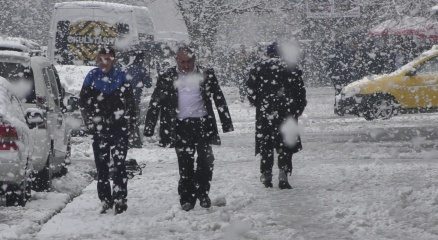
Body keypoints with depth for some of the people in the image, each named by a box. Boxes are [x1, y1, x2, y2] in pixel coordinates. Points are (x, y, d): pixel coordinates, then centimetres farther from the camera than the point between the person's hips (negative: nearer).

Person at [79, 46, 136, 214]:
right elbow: (83, 102, 7)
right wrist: (91, 122, 0)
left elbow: (130, 103, 5)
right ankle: (105, 199, 13)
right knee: (101, 165, 5)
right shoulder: (92, 77, 5)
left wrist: (128, 123, -3)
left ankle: (120, 199, -5)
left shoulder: (121, 77, 3)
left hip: (119, 128, -2)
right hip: (99, 129, 2)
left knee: (119, 164, -8)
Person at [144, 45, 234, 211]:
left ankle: (202, 192, 12)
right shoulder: (167, 78, 6)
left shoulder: (206, 75, 8)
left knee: (206, 160, -7)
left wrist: (226, 123, 8)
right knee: (185, 164, 2)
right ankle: (187, 198, 10)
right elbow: (155, 103, 7)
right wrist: (149, 128, 1)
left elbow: (219, 99, 11)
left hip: (202, 124, 0)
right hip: (180, 126, 0)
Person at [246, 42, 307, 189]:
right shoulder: (291, 68, 0)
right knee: (285, 145, 6)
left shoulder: (257, 68, 1)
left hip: (264, 112, 1)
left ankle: (266, 176, 14)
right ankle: (283, 175, -3)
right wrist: (297, 111, 12)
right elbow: (300, 92, 2)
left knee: (266, 145, 10)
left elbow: (251, 92, 1)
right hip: (286, 112, 0)